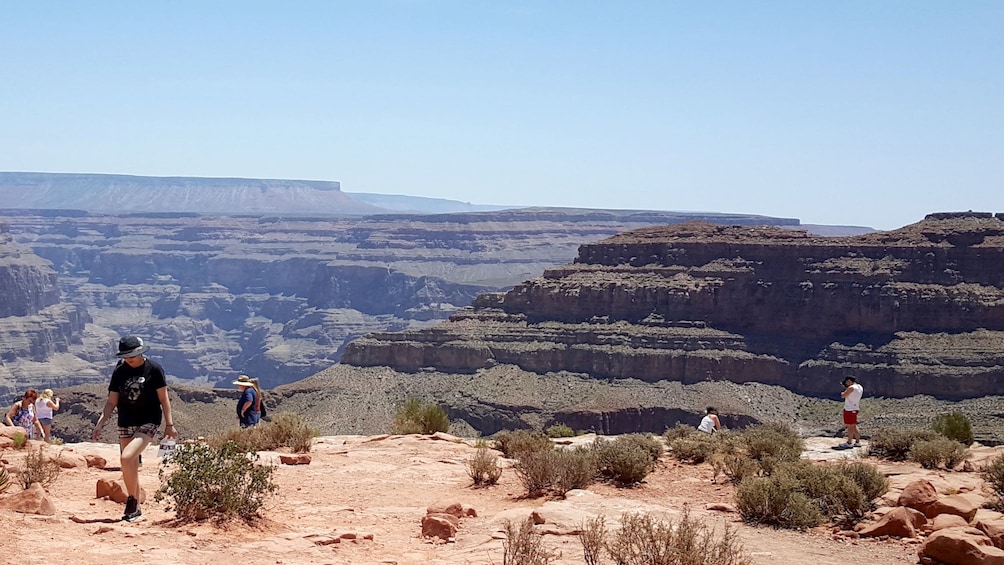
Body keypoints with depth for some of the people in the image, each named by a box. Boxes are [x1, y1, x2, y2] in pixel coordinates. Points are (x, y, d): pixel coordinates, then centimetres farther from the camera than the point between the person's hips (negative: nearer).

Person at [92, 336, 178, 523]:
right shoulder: (119, 371, 5)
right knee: (131, 467, 7)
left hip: (148, 423, -5)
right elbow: (111, 402, 8)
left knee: (127, 458, -23)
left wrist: (169, 424, -5)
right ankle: (136, 510, 17)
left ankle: (132, 501, -10)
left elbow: (163, 398, -3)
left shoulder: (154, 369, -6)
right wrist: (100, 424, -2)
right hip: (125, 424, 5)